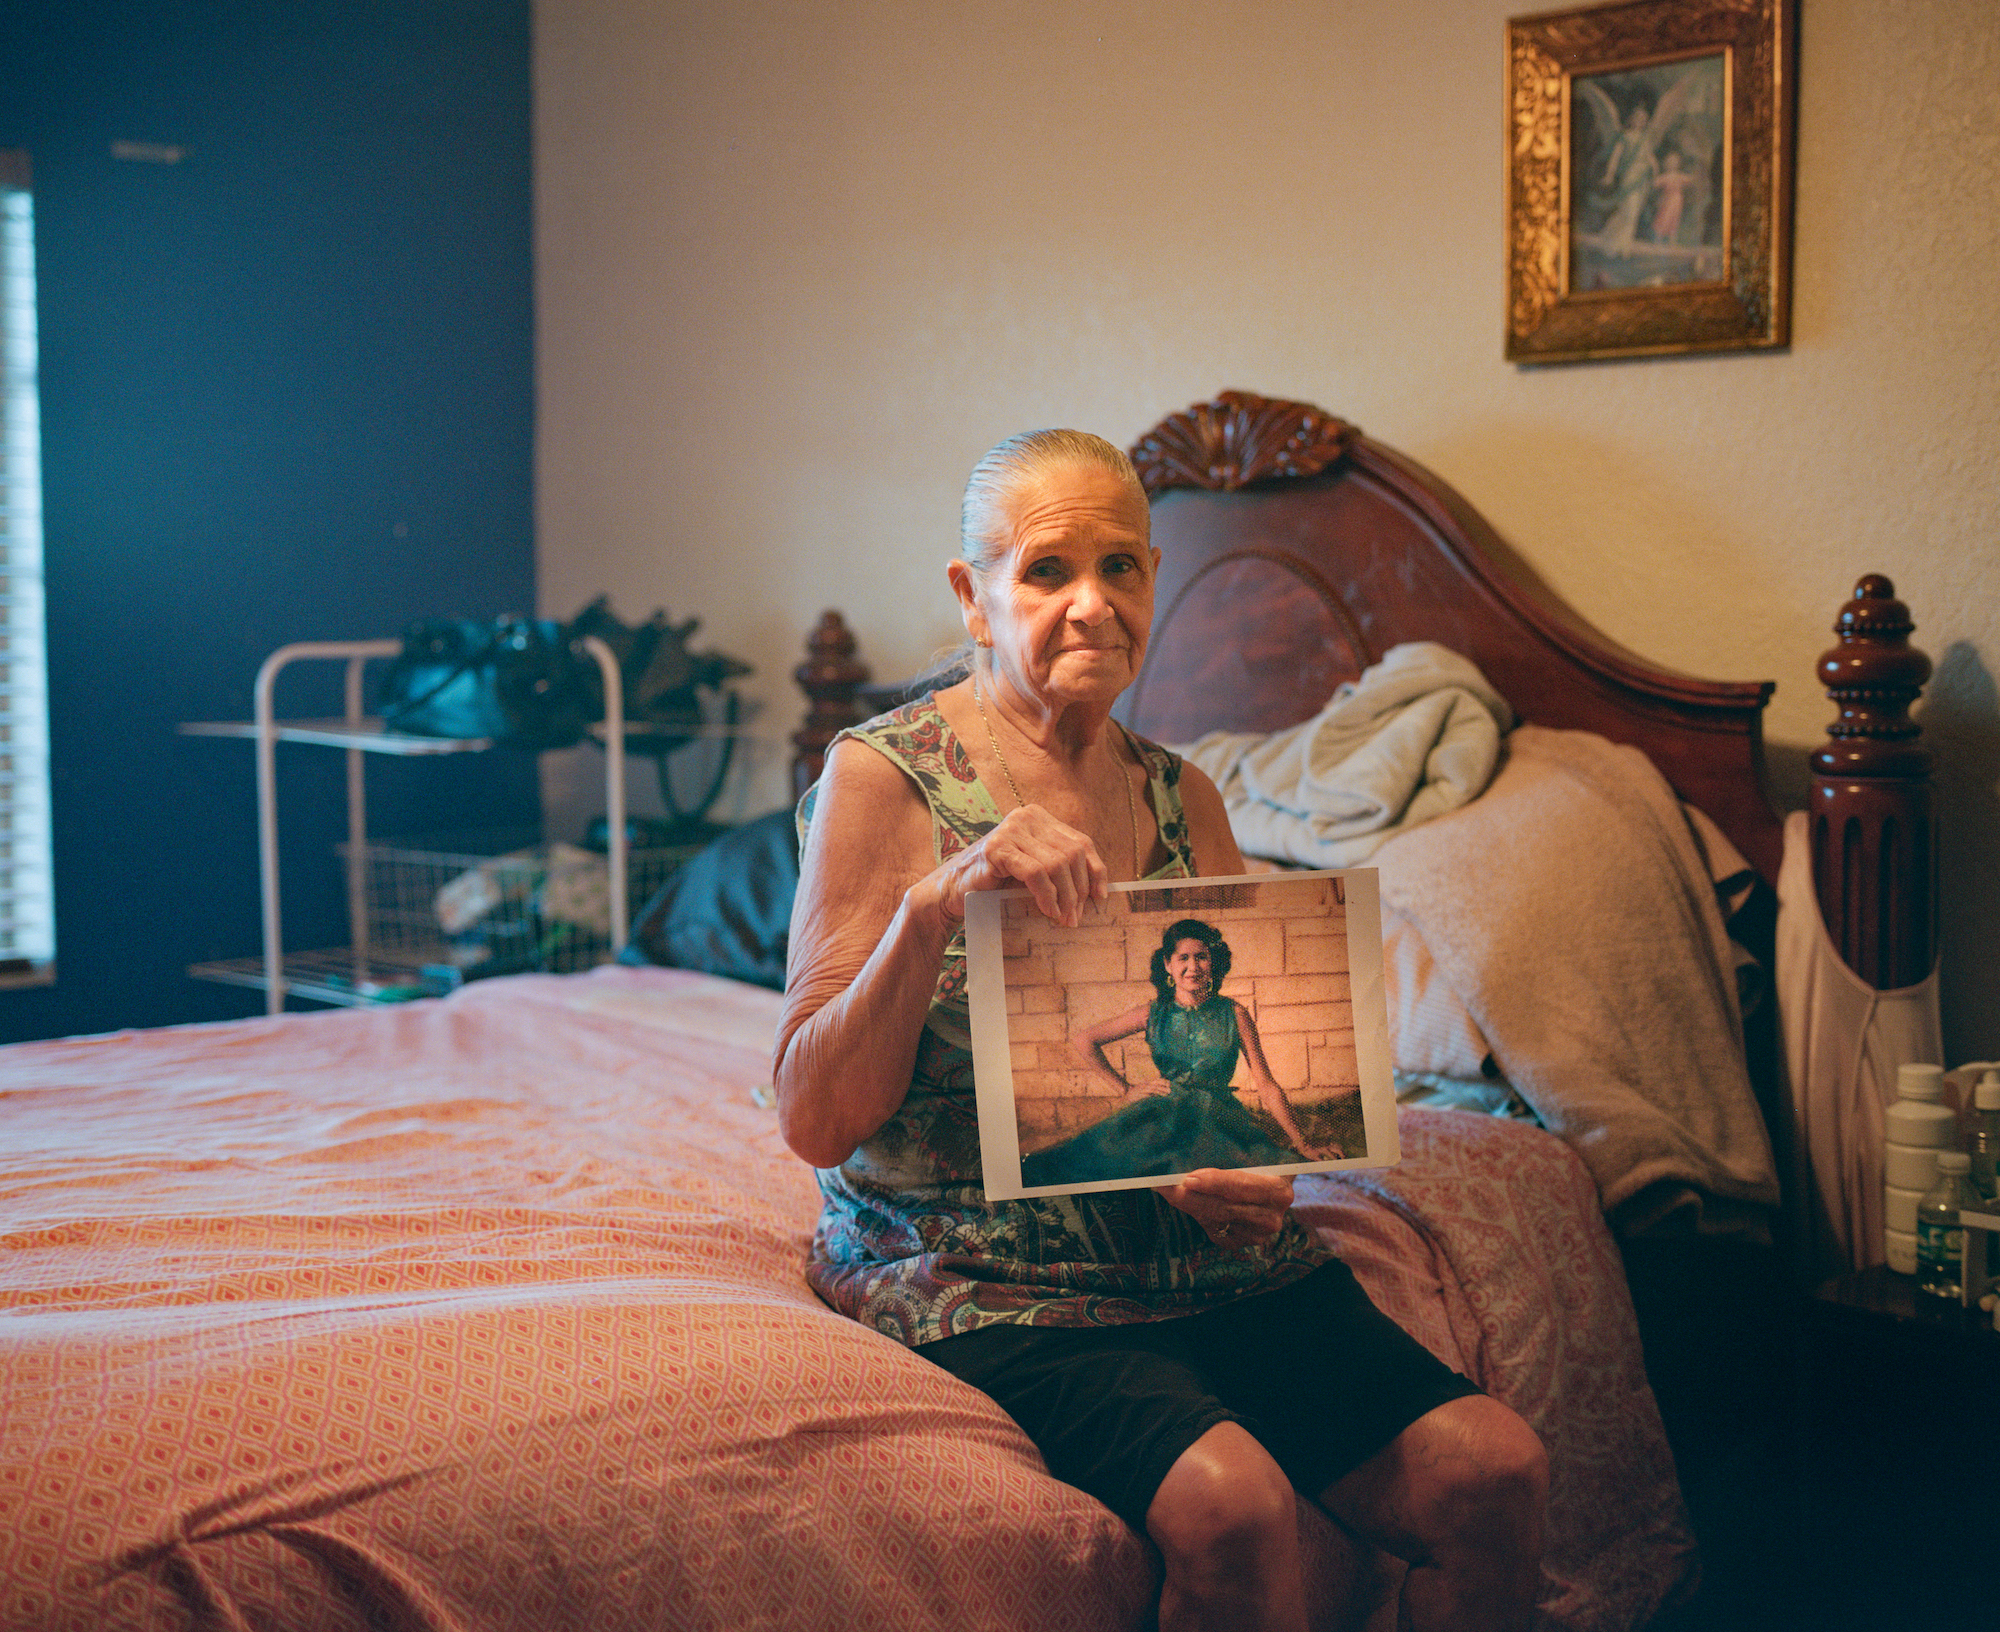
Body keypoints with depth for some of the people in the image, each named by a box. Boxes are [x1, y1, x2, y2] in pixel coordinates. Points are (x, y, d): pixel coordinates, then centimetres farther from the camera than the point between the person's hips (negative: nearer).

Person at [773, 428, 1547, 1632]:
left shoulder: (1183, 797, 12)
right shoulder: (884, 777, -4)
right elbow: (816, 1120, -10)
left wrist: (1246, 1172, -6)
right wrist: (935, 904, -23)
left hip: (1215, 1264, 5)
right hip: (987, 1287, -5)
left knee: (1494, 1471, -17)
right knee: (1232, 1504, -31)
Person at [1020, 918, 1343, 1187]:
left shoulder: (1234, 1014, 3)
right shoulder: (1153, 1014, 5)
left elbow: (1266, 1085, 2)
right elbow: (1084, 1041, 12)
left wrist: (1302, 1146, -2)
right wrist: (1125, 1090, 9)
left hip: (1219, 1116, 0)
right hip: (1162, 1115, 0)